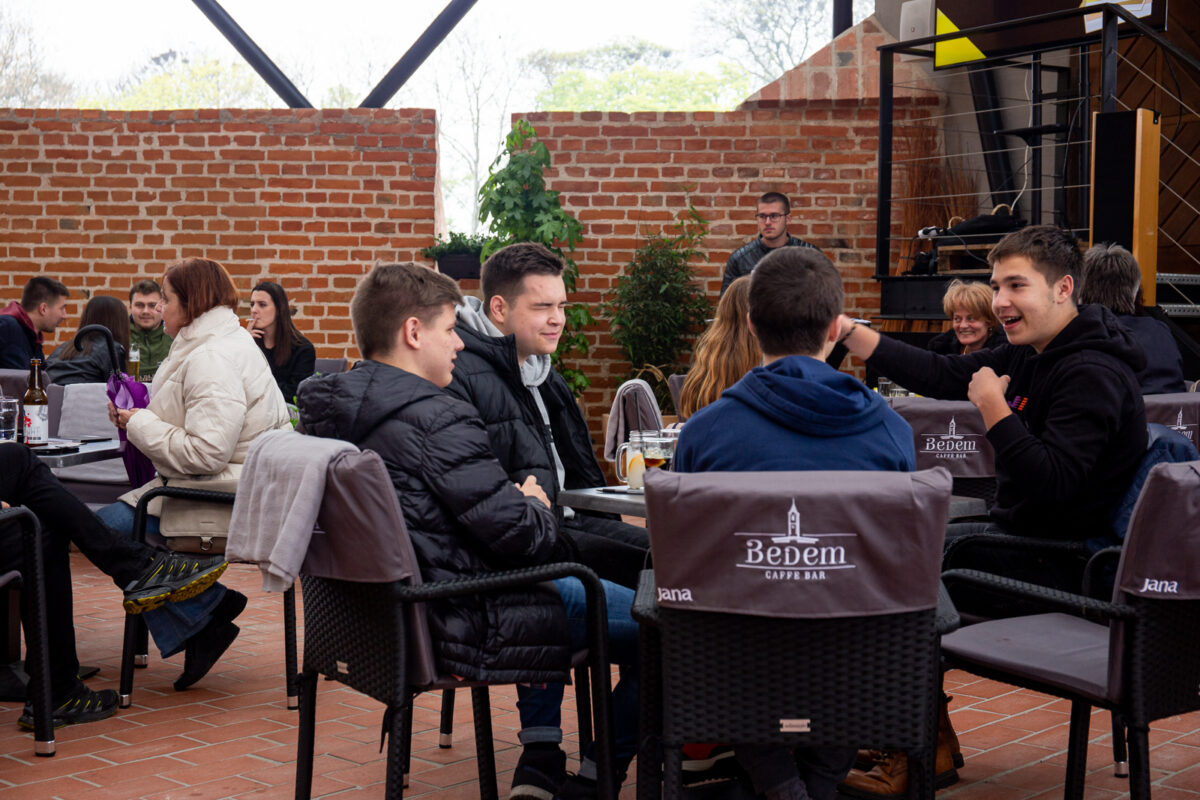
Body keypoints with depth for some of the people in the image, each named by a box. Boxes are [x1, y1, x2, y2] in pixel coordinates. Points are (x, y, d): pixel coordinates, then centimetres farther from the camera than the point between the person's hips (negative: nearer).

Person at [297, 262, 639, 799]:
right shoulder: (436, 419, -23)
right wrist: (536, 507, 1)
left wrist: (515, 501, 10)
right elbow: (516, 533, -22)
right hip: (457, 623, -10)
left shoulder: (329, 407, 5)